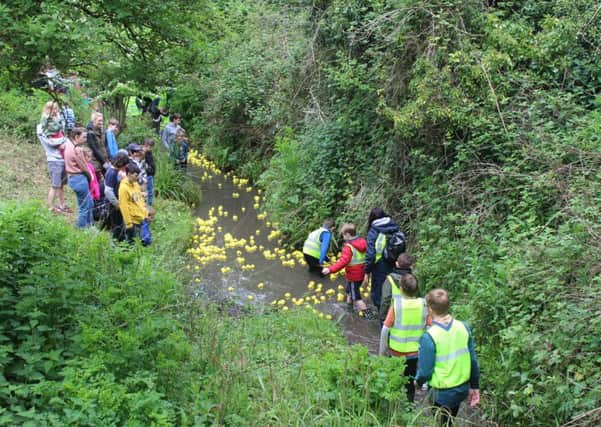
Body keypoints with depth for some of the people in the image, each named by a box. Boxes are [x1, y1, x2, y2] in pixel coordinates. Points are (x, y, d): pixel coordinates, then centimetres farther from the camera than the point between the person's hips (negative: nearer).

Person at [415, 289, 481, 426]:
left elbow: (425, 371, -18)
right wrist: (475, 386, 11)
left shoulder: (429, 337, -26)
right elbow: (473, 361, -2)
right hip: (463, 389, 5)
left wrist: (418, 381, 4)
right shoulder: (463, 327, -11)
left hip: (442, 393, -5)